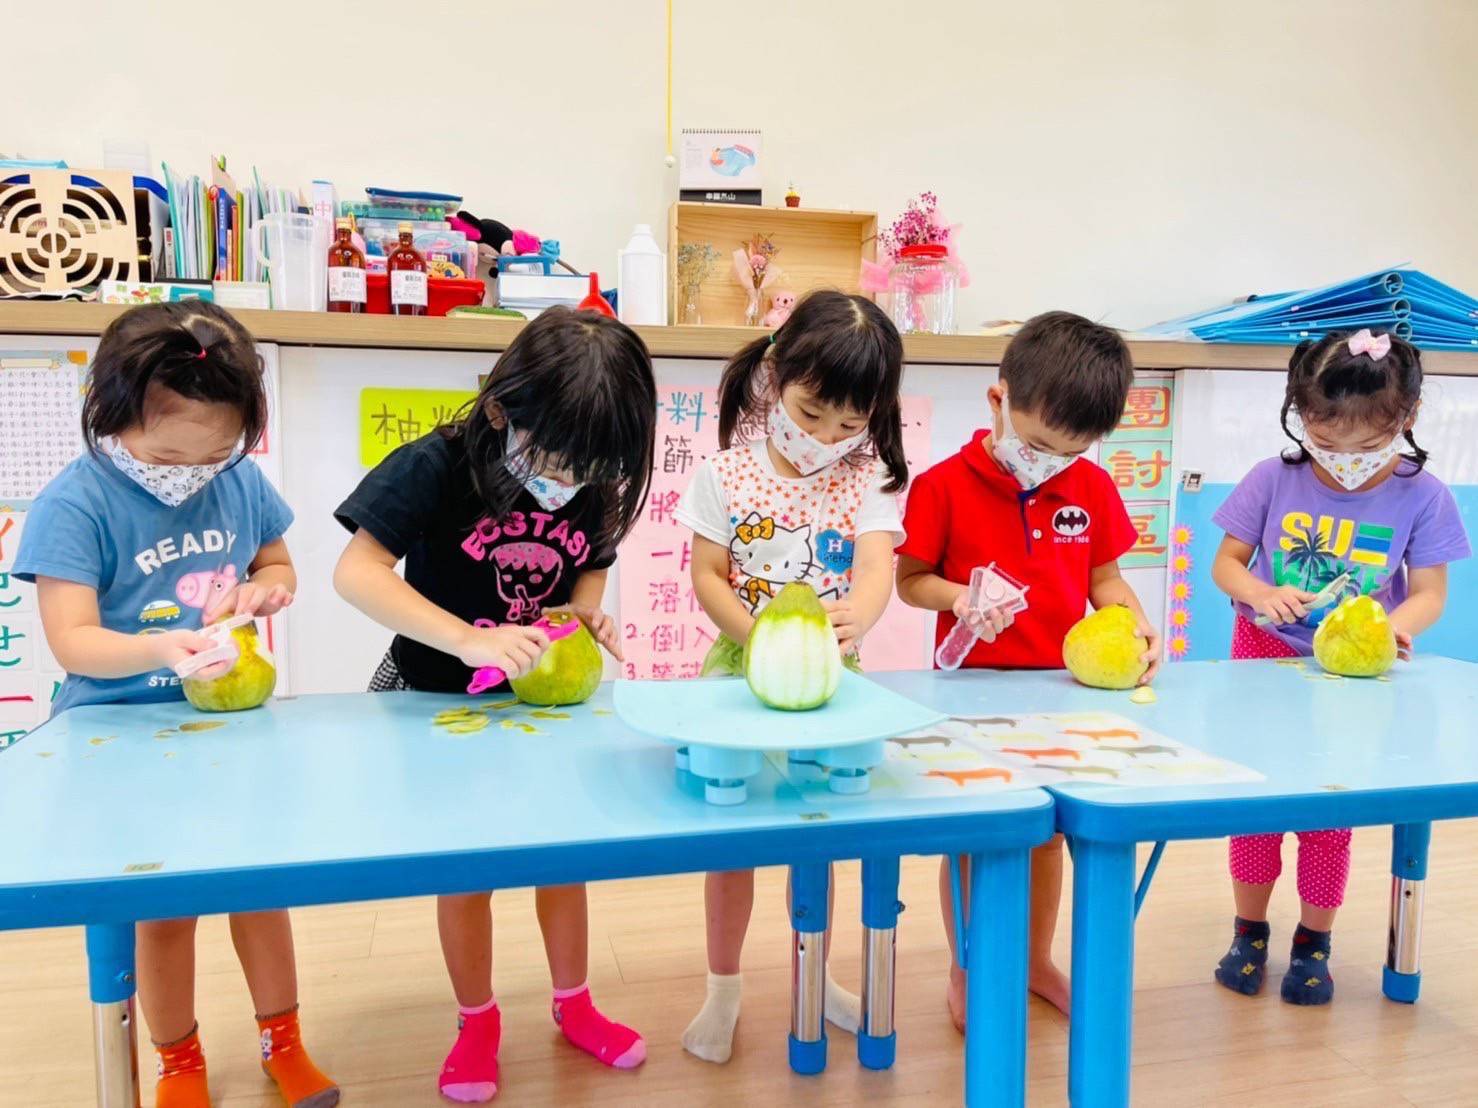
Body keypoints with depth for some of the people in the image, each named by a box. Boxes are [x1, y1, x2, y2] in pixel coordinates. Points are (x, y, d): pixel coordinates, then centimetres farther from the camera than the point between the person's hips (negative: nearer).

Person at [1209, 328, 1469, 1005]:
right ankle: (1249, 930, 26)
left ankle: (1313, 942, 27)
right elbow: (1226, 563, -4)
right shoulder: (1274, 481, -11)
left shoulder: (1420, 497, -10)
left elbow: (1430, 591, -7)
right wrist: (1261, 593, -25)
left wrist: (1400, 622, -29)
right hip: (1267, 657, 0)